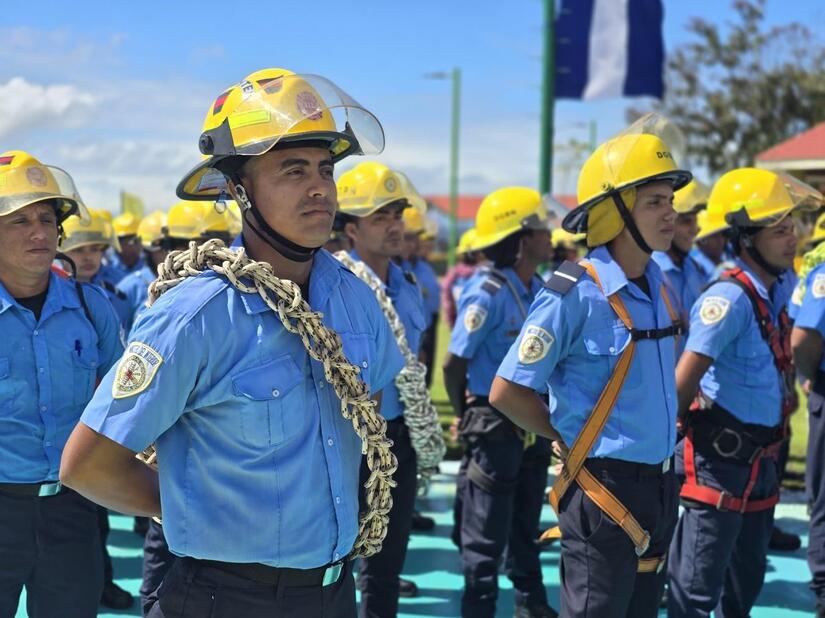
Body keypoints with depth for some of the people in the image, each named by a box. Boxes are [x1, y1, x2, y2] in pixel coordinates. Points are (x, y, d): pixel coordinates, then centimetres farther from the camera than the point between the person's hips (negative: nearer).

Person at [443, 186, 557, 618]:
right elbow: (454, 364, -14)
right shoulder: (486, 294, -19)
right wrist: (467, 420, -2)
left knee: (526, 526, 20)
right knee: (486, 534, 3)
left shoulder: (539, 290, 3)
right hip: (495, 425, -7)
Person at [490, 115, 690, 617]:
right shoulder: (577, 293, -17)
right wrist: (572, 440, -4)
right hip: (604, 489, -7)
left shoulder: (658, 283, 6)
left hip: (660, 484, 8)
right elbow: (507, 392, -15)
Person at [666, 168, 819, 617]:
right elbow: (684, 378, -22)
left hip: (759, 460, 9)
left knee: (746, 580, 21)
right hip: (719, 462, -9)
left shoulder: (777, 290, 6)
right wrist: (676, 430, -10)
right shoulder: (730, 297, -21)